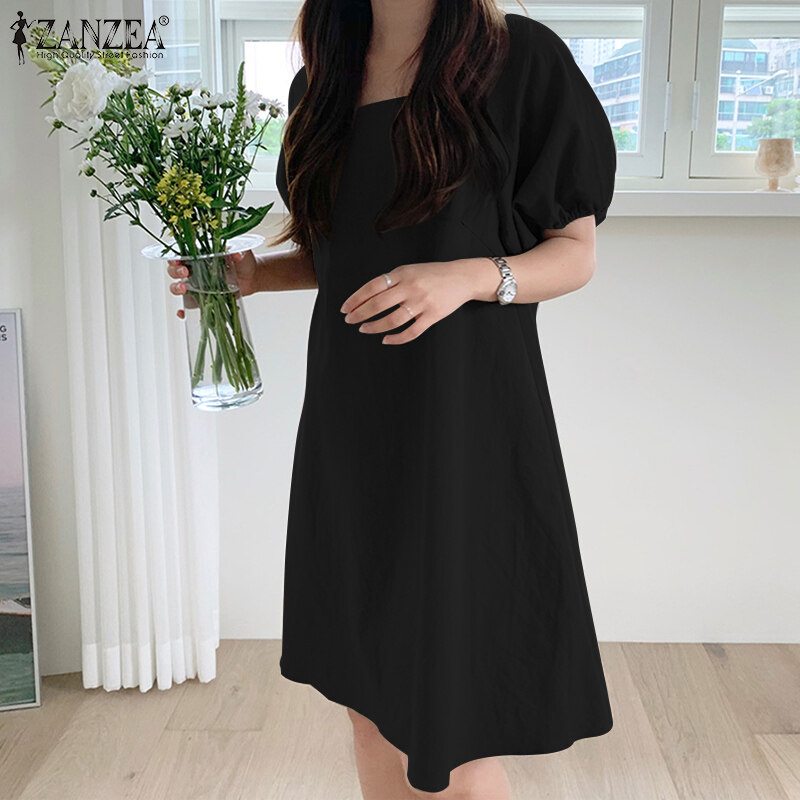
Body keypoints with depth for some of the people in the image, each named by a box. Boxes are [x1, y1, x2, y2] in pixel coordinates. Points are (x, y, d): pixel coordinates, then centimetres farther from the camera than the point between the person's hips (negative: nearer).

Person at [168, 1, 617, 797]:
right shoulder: (323, 83, 13)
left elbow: (576, 253, -2)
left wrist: (469, 277, -20)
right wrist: (251, 271, 2)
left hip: (460, 415, -5)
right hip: (350, 416, 6)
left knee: (447, 722, -1)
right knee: (369, 689, 15)